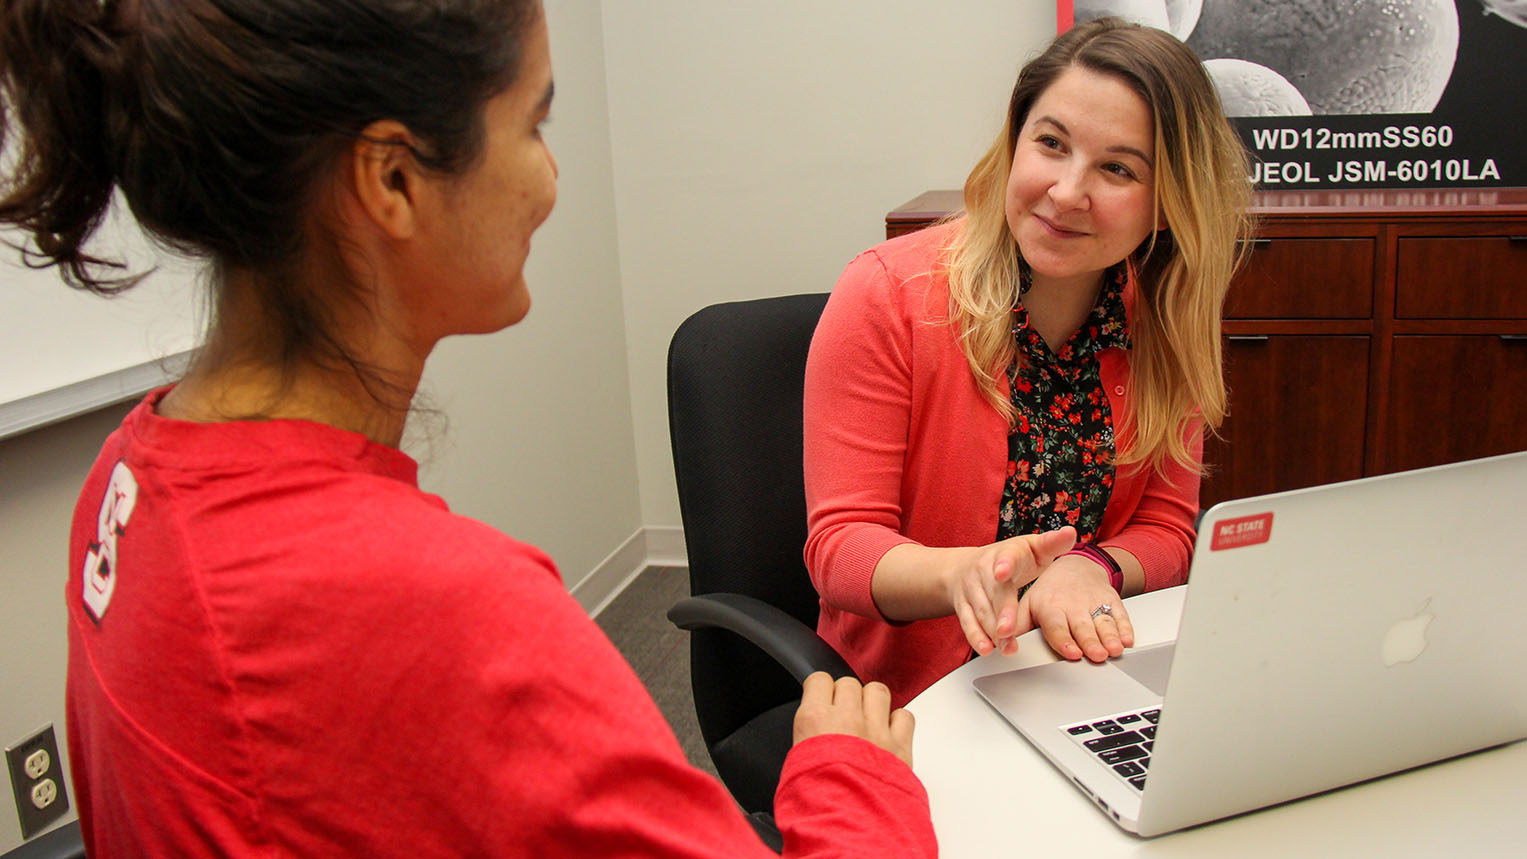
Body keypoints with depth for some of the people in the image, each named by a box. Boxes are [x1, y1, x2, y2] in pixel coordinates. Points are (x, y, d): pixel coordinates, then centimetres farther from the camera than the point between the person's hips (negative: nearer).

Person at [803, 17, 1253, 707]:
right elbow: (840, 544, -14)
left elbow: (1166, 527, 5)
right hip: (904, 697, -3)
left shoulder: (1169, 320, 0)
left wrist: (1089, 568, -19)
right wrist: (964, 574, -35)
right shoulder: (885, 296, -12)